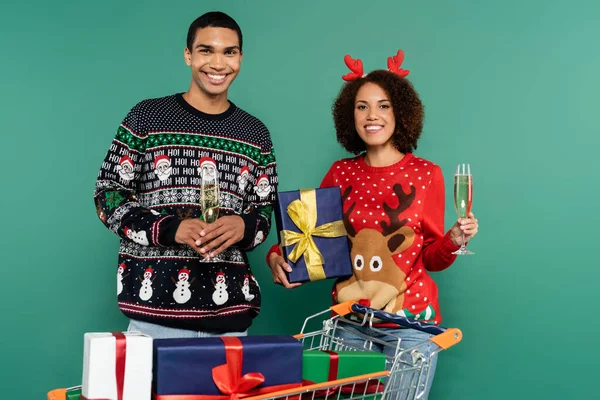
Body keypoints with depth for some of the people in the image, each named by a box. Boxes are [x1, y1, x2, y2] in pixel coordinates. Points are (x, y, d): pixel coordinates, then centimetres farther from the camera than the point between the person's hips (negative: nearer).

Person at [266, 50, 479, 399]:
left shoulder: (426, 174, -4)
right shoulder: (341, 173, 3)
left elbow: (431, 257, 1)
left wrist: (453, 241, -19)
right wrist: (278, 256, -9)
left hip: (410, 319, -2)